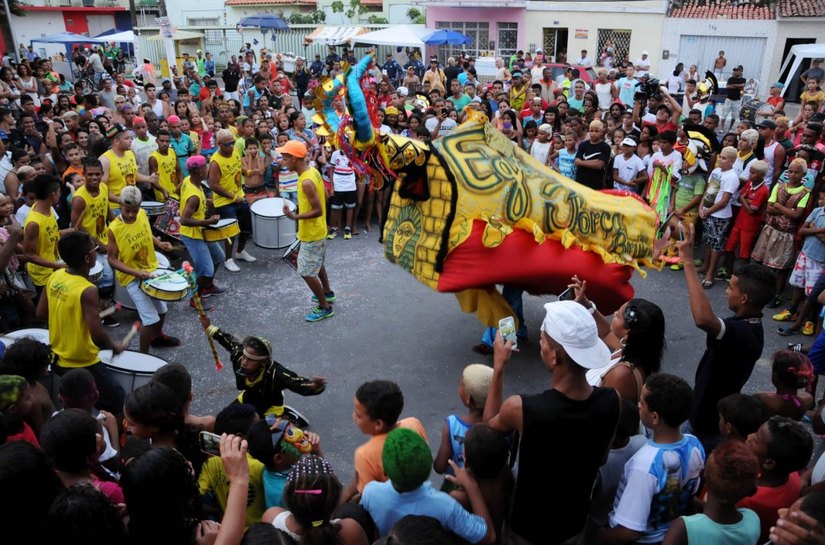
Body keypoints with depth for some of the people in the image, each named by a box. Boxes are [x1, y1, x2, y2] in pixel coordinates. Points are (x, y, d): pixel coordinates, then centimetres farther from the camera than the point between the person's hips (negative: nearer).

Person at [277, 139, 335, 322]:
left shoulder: (306, 182, -29)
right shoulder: (313, 171, 0)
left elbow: (318, 211, -28)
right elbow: (325, 196, 11)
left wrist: (295, 217, -35)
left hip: (311, 233, -10)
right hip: (318, 229, 10)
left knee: (307, 272, 1)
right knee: (317, 263, 27)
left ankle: (325, 307, 13)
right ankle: (327, 293, 46)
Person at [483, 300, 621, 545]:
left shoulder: (521, 408, -34)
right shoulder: (612, 401, -23)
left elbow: (489, 426, -9)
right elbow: (600, 459, -4)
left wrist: (499, 367, -7)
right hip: (576, 522, 4)